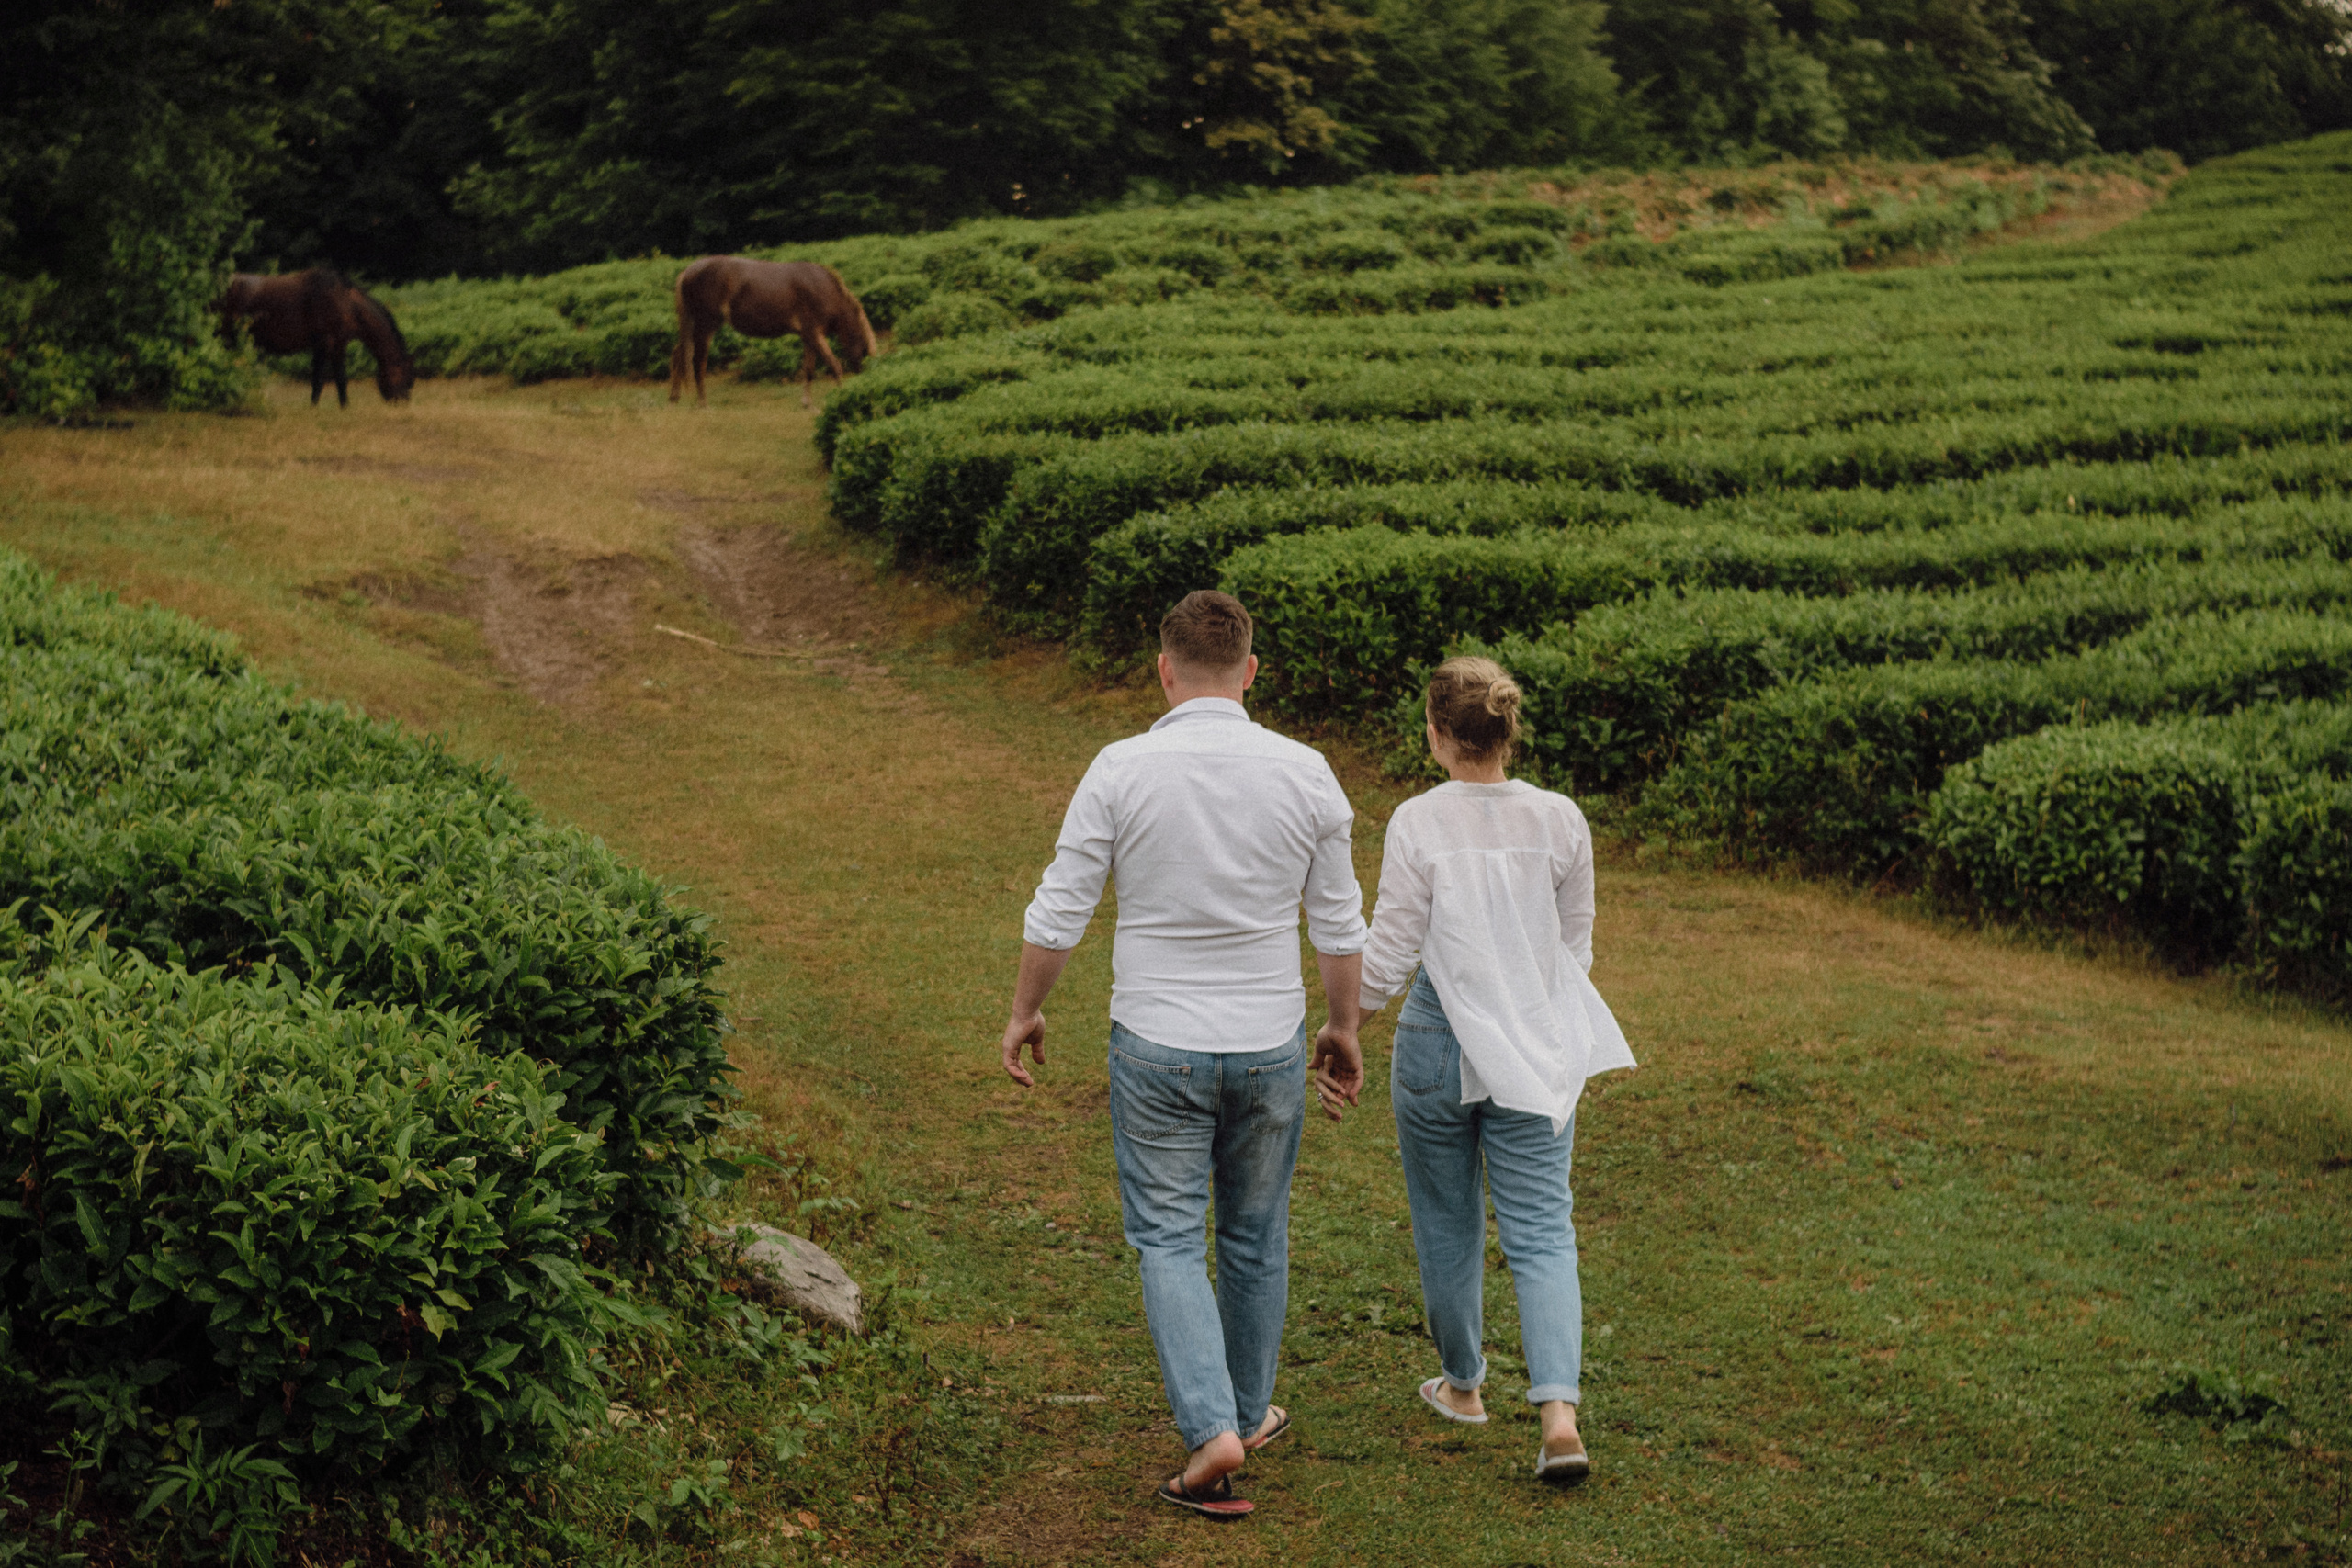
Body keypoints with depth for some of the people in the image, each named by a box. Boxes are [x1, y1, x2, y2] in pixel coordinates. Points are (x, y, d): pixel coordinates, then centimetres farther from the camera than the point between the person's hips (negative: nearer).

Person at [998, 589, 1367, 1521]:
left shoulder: (1122, 770, -12)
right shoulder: (1303, 773, -6)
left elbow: (1058, 912, -7)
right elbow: (1339, 925, 1)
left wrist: (1025, 1011, 8)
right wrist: (1345, 1027, 16)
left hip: (1157, 1049, -2)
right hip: (1269, 1048, 2)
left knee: (1168, 1241, 6)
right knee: (1255, 1237, 19)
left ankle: (1212, 1428, -9)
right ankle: (1249, 1414, 34)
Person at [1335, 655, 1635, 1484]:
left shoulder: (1418, 823, -13)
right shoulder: (1560, 821, -3)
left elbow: (1388, 953, -11)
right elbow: (1576, 946, 7)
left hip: (1439, 1043, -2)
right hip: (1537, 1055, 2)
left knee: (1447, 1223, 17)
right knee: (1541, 1233, 4)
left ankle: (1462, 1384, 35)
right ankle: (1559, 1412, -12)